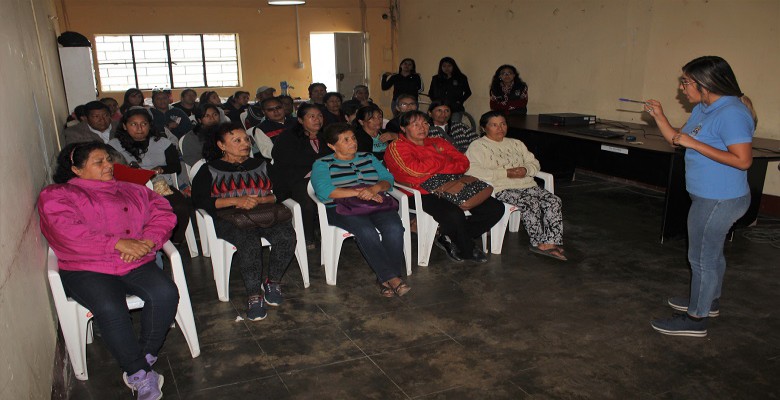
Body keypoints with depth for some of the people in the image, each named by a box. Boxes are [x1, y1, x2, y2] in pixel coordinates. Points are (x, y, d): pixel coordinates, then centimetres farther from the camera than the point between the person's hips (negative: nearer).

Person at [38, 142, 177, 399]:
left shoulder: (132, 191, 23)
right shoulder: (56, 195, 10)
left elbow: (162, 213, 11)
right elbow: (68, 233, -10)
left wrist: (148, 241, -10)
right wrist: (118, 243, -18)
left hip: (136, 264, 3)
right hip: (86, 269, -3)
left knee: (165, 293, -25)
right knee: (110, 308, -31)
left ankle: (144, 358, -9)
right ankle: (140, 375, -15)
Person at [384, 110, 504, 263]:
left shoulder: (438, 142, 23)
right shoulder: (397, 147, 4)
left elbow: (464, 163, 11)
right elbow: (417, 170, -14)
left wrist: (437, 166, -6)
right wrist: (442, 159, 1)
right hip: (424, 194, -6)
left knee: (496, 208, -5)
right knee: (454, 214, -35)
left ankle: (449, 238, 1)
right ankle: (467, 251, -1)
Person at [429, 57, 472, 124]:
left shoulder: (461, 78, 5)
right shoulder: (436, 79, 12)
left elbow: (468, 92, 13)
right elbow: (430, 92, 23)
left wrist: (460, 101, 1)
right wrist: (434, 101, 7)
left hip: (456, 110, -2)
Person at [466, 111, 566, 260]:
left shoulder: (516, 144, 26)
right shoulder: (477, 146, 4)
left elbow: (534, 162, 23)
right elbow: (473, 171, -14)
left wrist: (526, 170, -5)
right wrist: (506, 173, -15)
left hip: (527, 185, 7)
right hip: (501, 189, -6)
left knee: (554, 201, -19)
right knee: (531, 204, -31)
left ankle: (552, 242, -21)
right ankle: (539, 242, -17)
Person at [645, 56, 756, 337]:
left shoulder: (731, 113, -22)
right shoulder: (702, 109, 8)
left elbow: (743, 160, -28)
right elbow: (677, 140, 13)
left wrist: (694, 143, -26)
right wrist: (659, 116, 0)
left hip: (719, 200, -10)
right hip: (709, 197, 10)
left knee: (702, 258, 1)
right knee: (711, 253, 24)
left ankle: (696, 320, 14)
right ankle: (709, 301, 43)